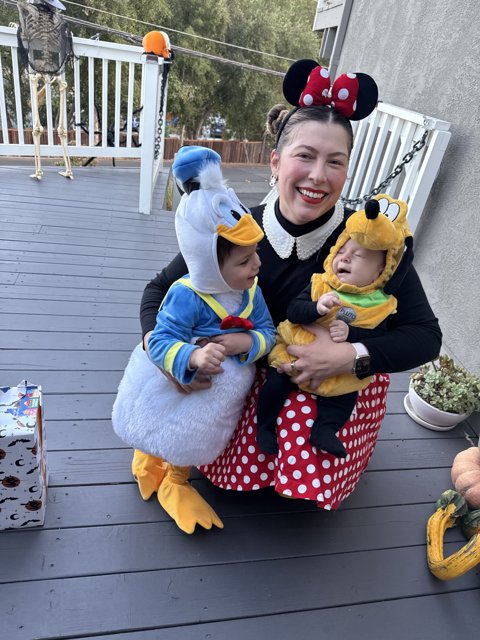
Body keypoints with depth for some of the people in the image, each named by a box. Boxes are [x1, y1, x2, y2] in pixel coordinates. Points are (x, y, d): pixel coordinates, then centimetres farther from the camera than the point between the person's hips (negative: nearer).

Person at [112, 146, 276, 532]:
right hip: (173, 379, -6)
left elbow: (268, 333, -10)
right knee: (159, 430, 17)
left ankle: (175, 481, 54)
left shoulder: (251, 290, -14)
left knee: (192, 438, 23)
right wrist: (194, 358, -53)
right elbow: (161, 343, -34)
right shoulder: (187, 296, -34)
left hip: (219, 387, 6)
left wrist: (242, 343, -31)